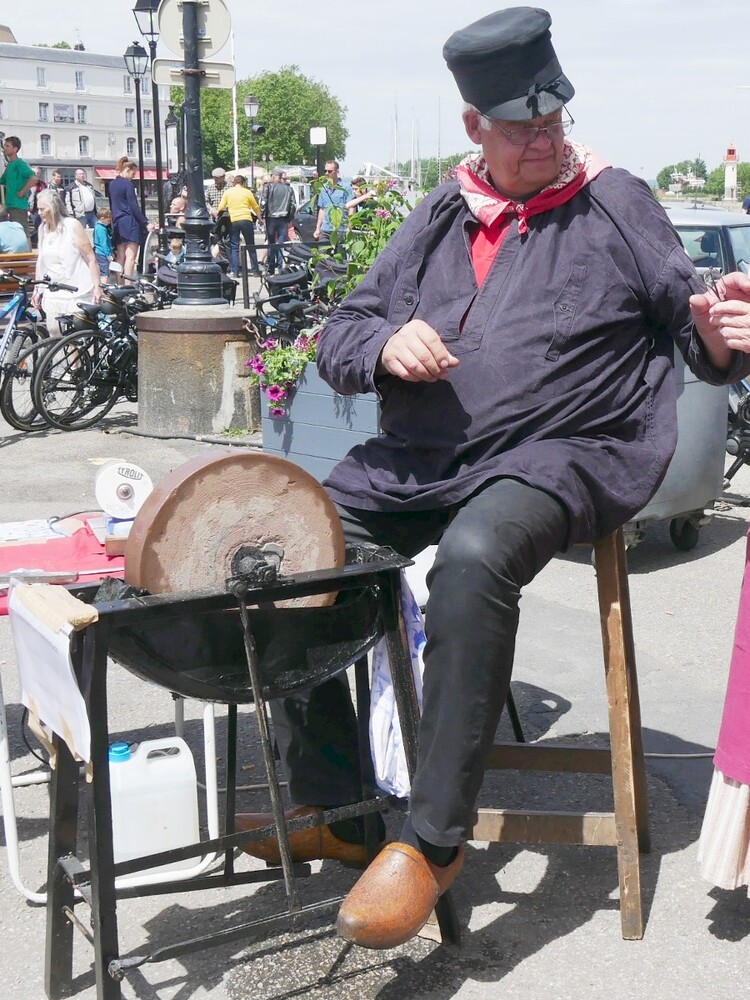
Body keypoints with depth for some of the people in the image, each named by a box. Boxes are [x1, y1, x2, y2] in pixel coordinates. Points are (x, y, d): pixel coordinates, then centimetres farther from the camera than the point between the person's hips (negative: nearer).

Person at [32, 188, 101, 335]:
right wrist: (37, 289, 16)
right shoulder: (43, 229, 10)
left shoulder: (73, 226, -6)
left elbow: (91, 259, -8)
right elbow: (41, 261, 18)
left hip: (76, 291, -5)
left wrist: (97, 286, -13)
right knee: (54, 331, 0)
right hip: (52, 293, 5)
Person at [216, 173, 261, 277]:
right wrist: (259, 218, 26)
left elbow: (221, 207, 4)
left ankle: (234, 271, -1)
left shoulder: (227, 192, 7)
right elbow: (256, 207, 12)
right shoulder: (247, 192, 4)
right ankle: (255, 270, 10)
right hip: (246, 220, -1)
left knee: (234, 247, 6)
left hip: (233, 221, 1)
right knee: (251, 246, 8)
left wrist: (216, 215, 21)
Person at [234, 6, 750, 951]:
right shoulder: (441, 218, 16)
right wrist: (384, 346, -9)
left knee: (473, 556, -37)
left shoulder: (615, 205, 5)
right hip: (416, 461, 5)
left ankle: (432, 841, -24)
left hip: (558, 455, -5)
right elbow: (337, 337, 15)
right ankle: (330, 804, 3)